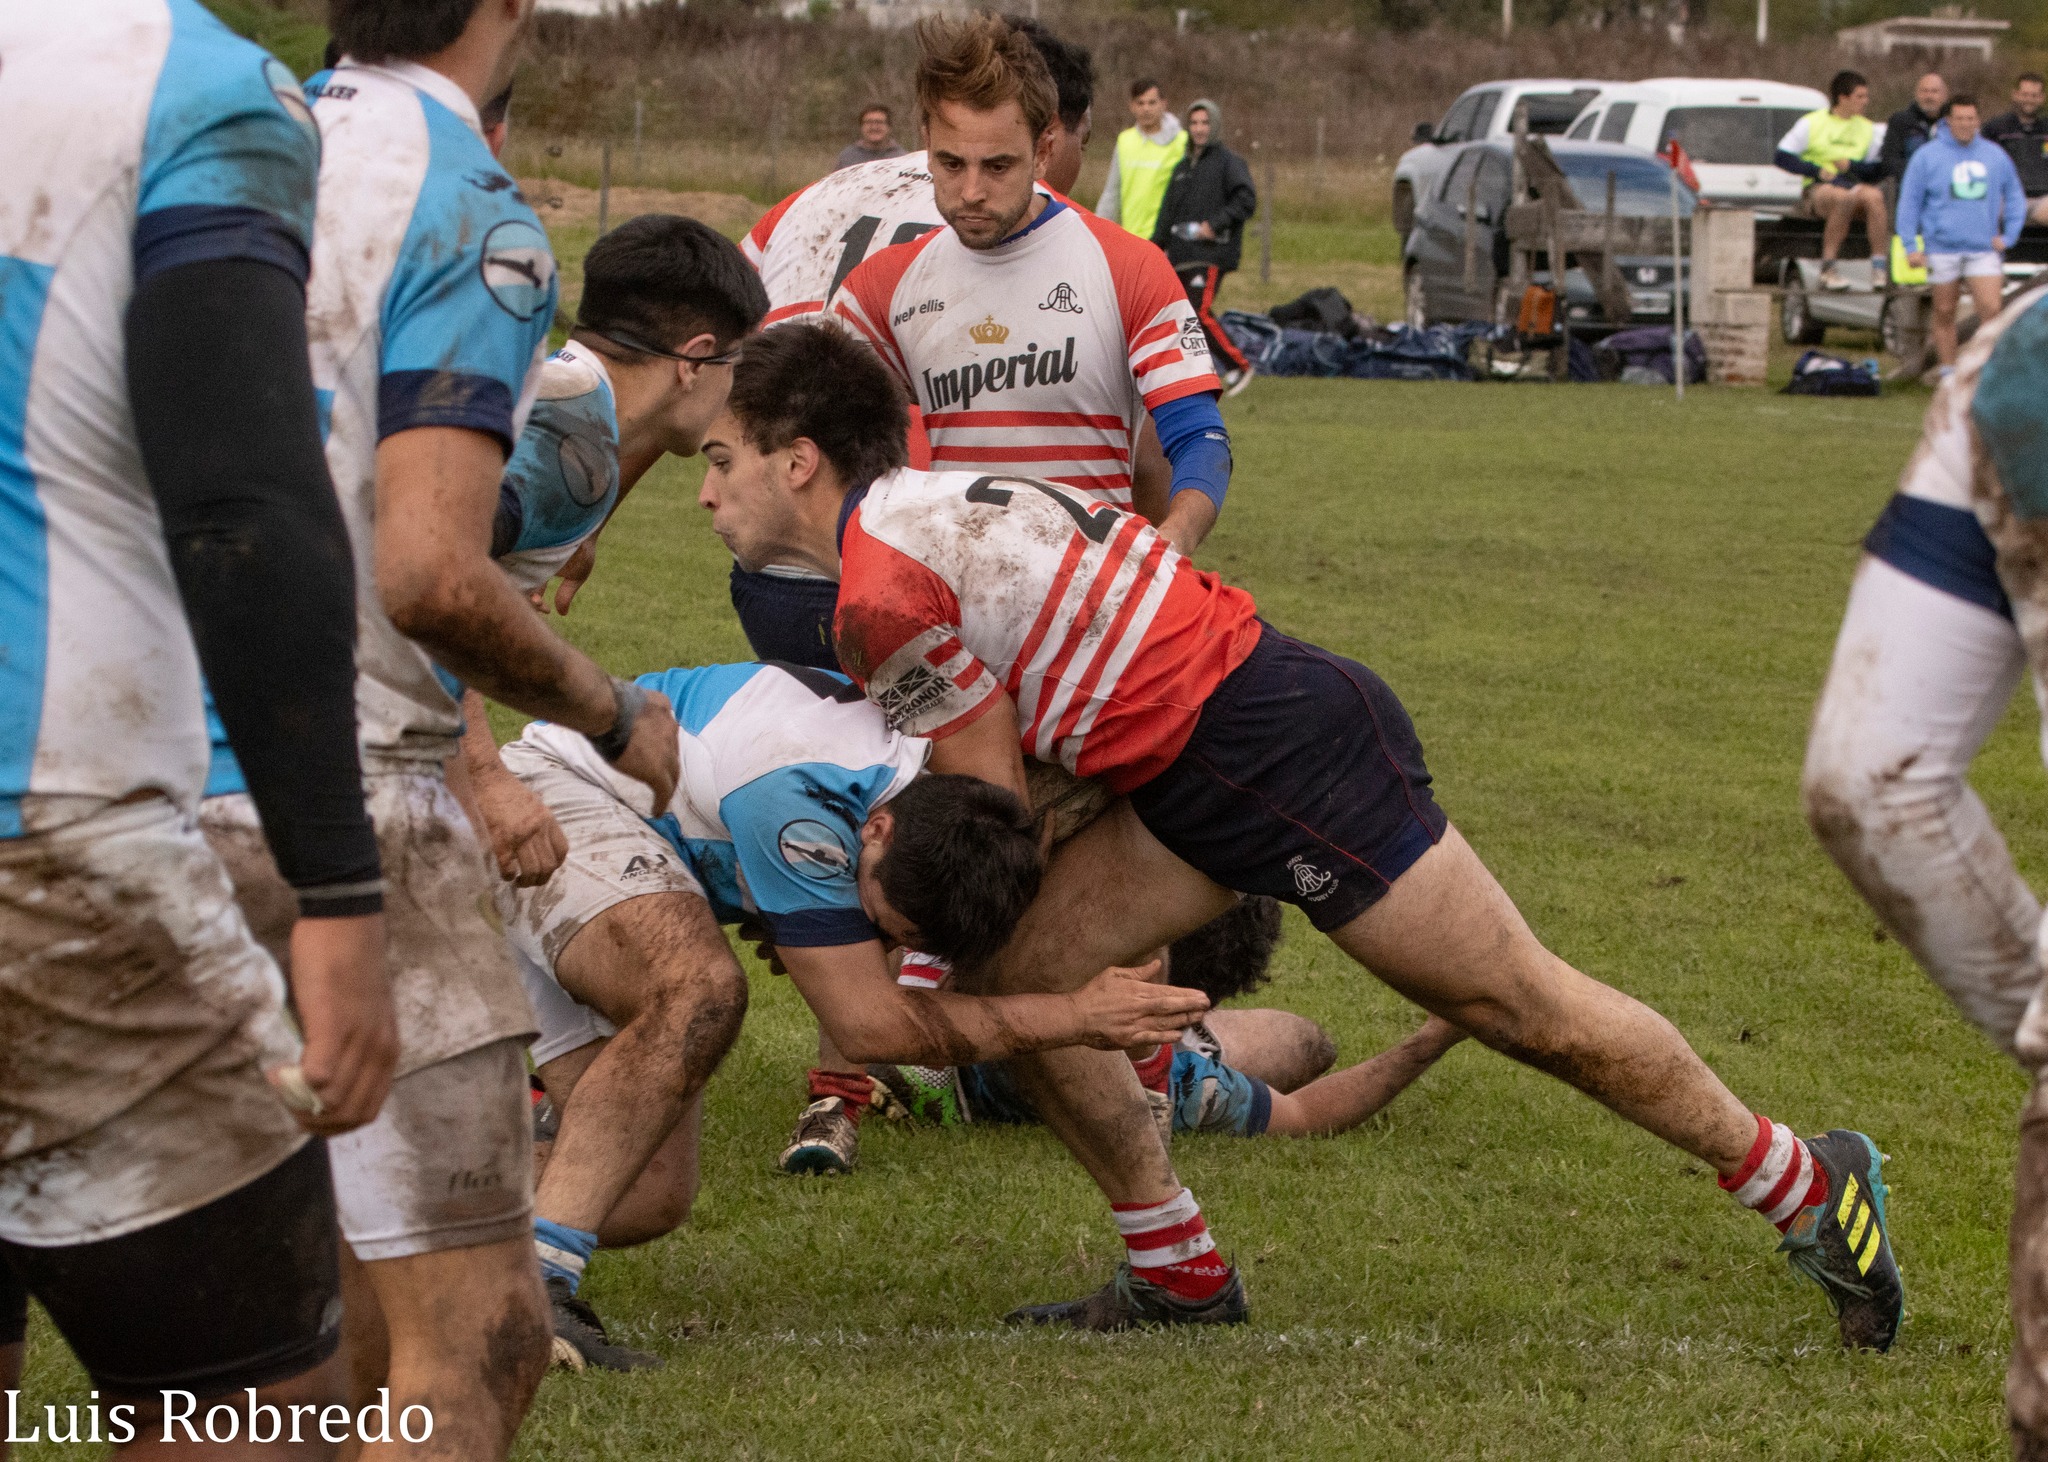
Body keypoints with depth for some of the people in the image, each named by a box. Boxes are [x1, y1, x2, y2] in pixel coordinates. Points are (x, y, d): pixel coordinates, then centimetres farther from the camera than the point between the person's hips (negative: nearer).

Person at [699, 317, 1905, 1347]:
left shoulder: (884, 584, -16)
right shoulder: (922, 507, 15)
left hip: (1281, 744, -10)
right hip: (1199, 776, 10)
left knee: (1522, 1005, 0)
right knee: (1014, 965, 6)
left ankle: (1809, 1188, 13)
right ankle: (1182, 1278, 15)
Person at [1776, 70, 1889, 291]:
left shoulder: (1866, 128, 17)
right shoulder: (1811, 123, 5)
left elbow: (1876, 171, 12)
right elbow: (1781, 156, 0)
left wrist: (1852, 166, -8)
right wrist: (1817, 171, -9)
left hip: (1853, 183, 3)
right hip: (1817, 190, -3)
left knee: (1873, 195, -33)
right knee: (1844, 197, -39)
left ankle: (1879, 267, -31)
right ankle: (1828, 268, -34)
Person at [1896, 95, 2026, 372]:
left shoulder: (1996, 156, 8)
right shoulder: (1927, 156, 1)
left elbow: (2015, 198, 16)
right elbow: (1909, 201, 1)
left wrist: (2008, 236, 4)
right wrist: (1911, 246, -5)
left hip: (1984, 250, 1)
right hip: (1942, 249, -1)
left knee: (1991, 309, -12)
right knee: (1944, 313, 6)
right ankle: (1948, 372, 14)